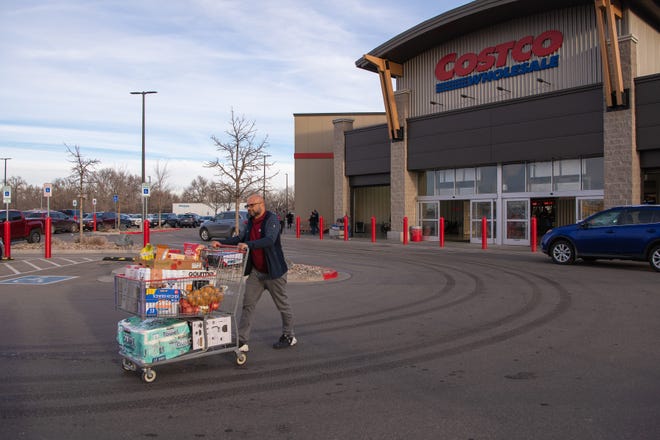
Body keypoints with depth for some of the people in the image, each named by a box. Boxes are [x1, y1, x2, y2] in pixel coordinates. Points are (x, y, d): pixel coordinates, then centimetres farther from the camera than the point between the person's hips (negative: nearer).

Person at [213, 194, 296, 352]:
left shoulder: (271, 219, -16)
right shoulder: (251, 221, 9)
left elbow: (270, 240, -31)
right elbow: (240, 238, 16)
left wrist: (248, 245, -43)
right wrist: (221, 242, 2)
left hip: (273, 272, -7)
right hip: (255, 271, 7)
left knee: (282, 305, 9)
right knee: (247, 304, 3)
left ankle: (289, 336, 26)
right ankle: (241, 341, 7)